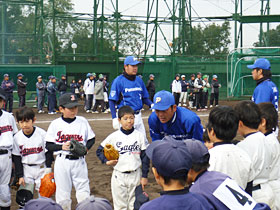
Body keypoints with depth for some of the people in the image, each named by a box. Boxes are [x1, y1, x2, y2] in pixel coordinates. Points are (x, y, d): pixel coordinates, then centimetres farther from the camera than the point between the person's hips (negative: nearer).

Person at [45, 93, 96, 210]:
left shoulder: (82, 121, 3)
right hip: (62, 162, -1)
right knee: (62, 194, 7)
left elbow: (91, 139, 10)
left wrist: (85, 149, -9)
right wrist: (62, 147, -17)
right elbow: (48, 145, 0)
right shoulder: (55, 124, -1)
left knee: (84, 193, 2)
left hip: (79, 161, 1)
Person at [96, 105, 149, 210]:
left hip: (135, 175, 1)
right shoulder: (114, 136, -3)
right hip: (119, 175, 0)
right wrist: (107, 161, -12)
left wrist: (144, 176, 0)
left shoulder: (139, 136, -2)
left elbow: (145, 157, 1)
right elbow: (99, 150, 6)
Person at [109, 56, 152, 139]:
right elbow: (112, 101, -10)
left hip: (138, 116, 6)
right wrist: (114, 118, -18)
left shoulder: (139, 80, 9)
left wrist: (152, 105, -4)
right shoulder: (118, 81, -8)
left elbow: (144, 97, 17)